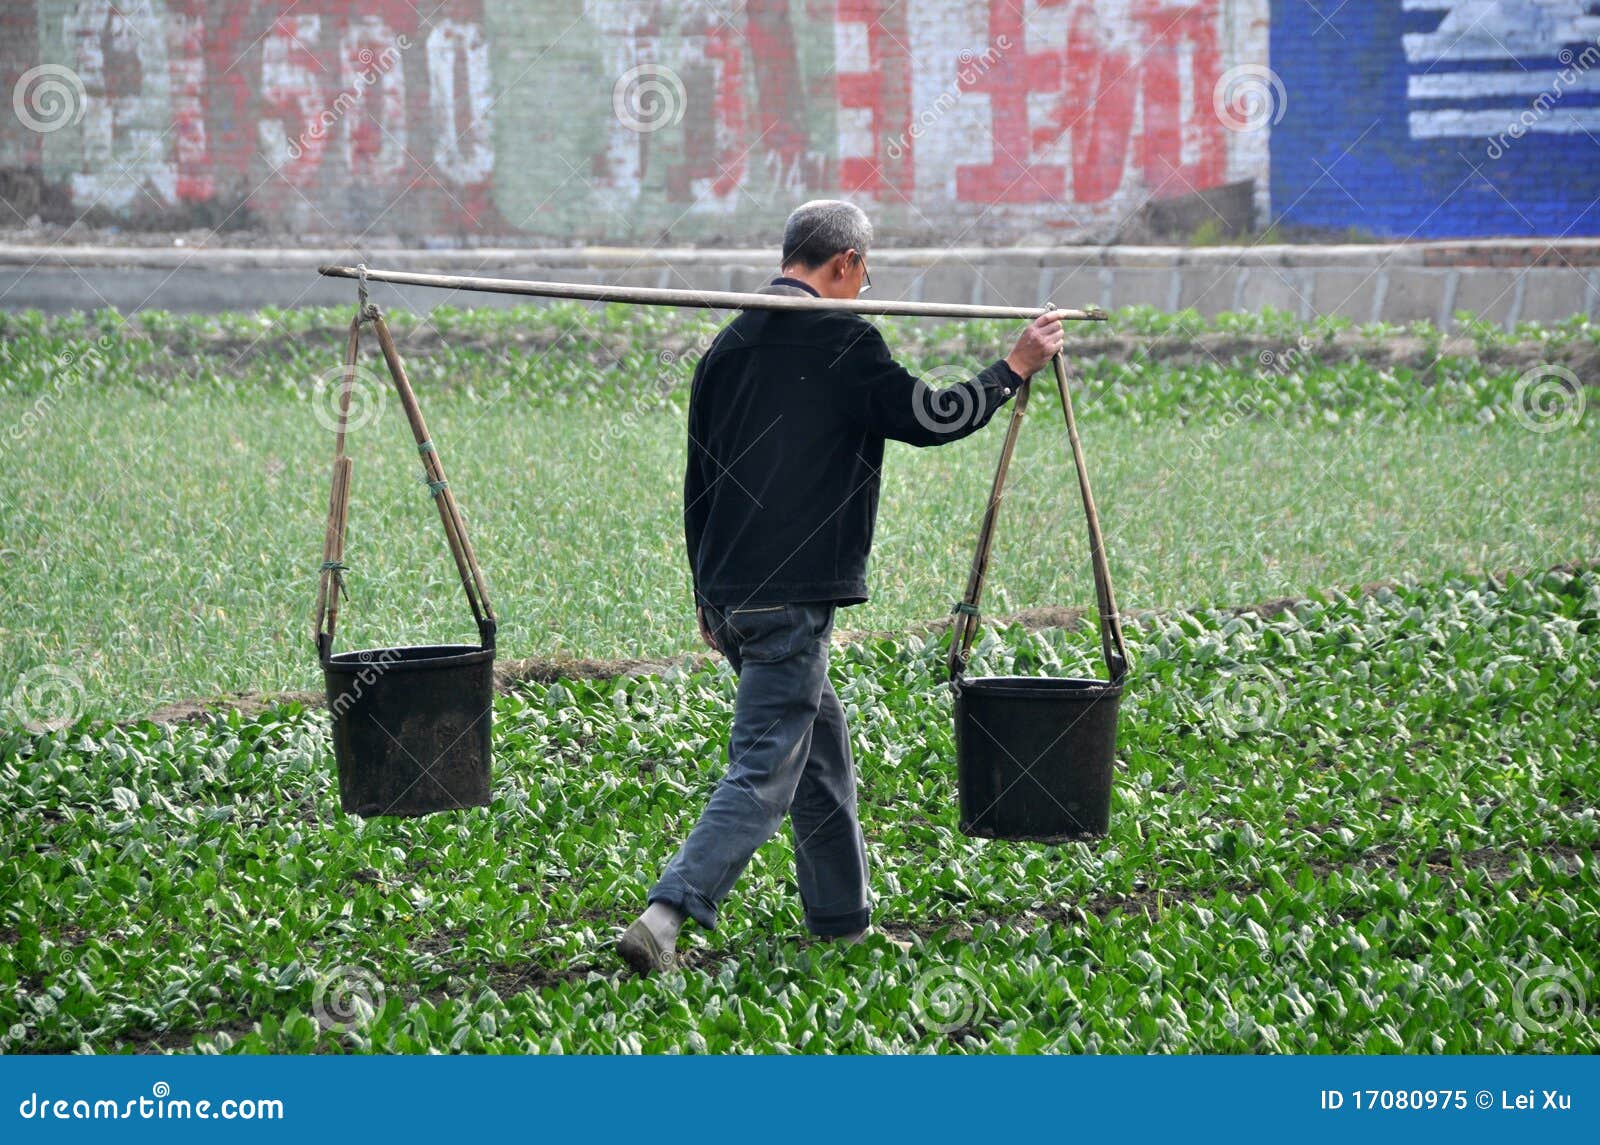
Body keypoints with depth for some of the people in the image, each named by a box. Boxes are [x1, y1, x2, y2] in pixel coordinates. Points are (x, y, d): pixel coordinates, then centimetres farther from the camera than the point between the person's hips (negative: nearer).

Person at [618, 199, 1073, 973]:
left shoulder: (730, 344, 13)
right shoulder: (843, 343, -9)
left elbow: (698, 481, 17)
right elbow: (929, 419, -4)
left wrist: (707, 592, 24)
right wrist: (1015, 368, 11)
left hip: (730, 587, 8)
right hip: (792, 595, -8)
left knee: (820, 744, 21)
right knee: (764, 770, -9)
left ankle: (845, 923, 28)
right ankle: (665, 916, -22)